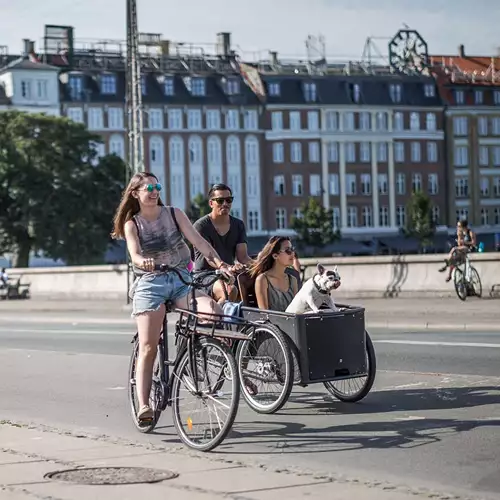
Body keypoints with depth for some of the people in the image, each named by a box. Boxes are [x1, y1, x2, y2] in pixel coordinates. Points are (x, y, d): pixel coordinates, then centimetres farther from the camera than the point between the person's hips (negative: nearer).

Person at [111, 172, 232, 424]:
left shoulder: (174, 214, 5)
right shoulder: (132, 224, 2)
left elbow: (198, 240, -4)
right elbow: (135, 254, -15)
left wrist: (220, 263, -19)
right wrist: (144, 261, -40)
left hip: (181, 279, 1)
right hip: (150, 283, -1)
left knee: (211, 309, -30)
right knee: (148, 348, -9)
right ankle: (143, 406, -10)